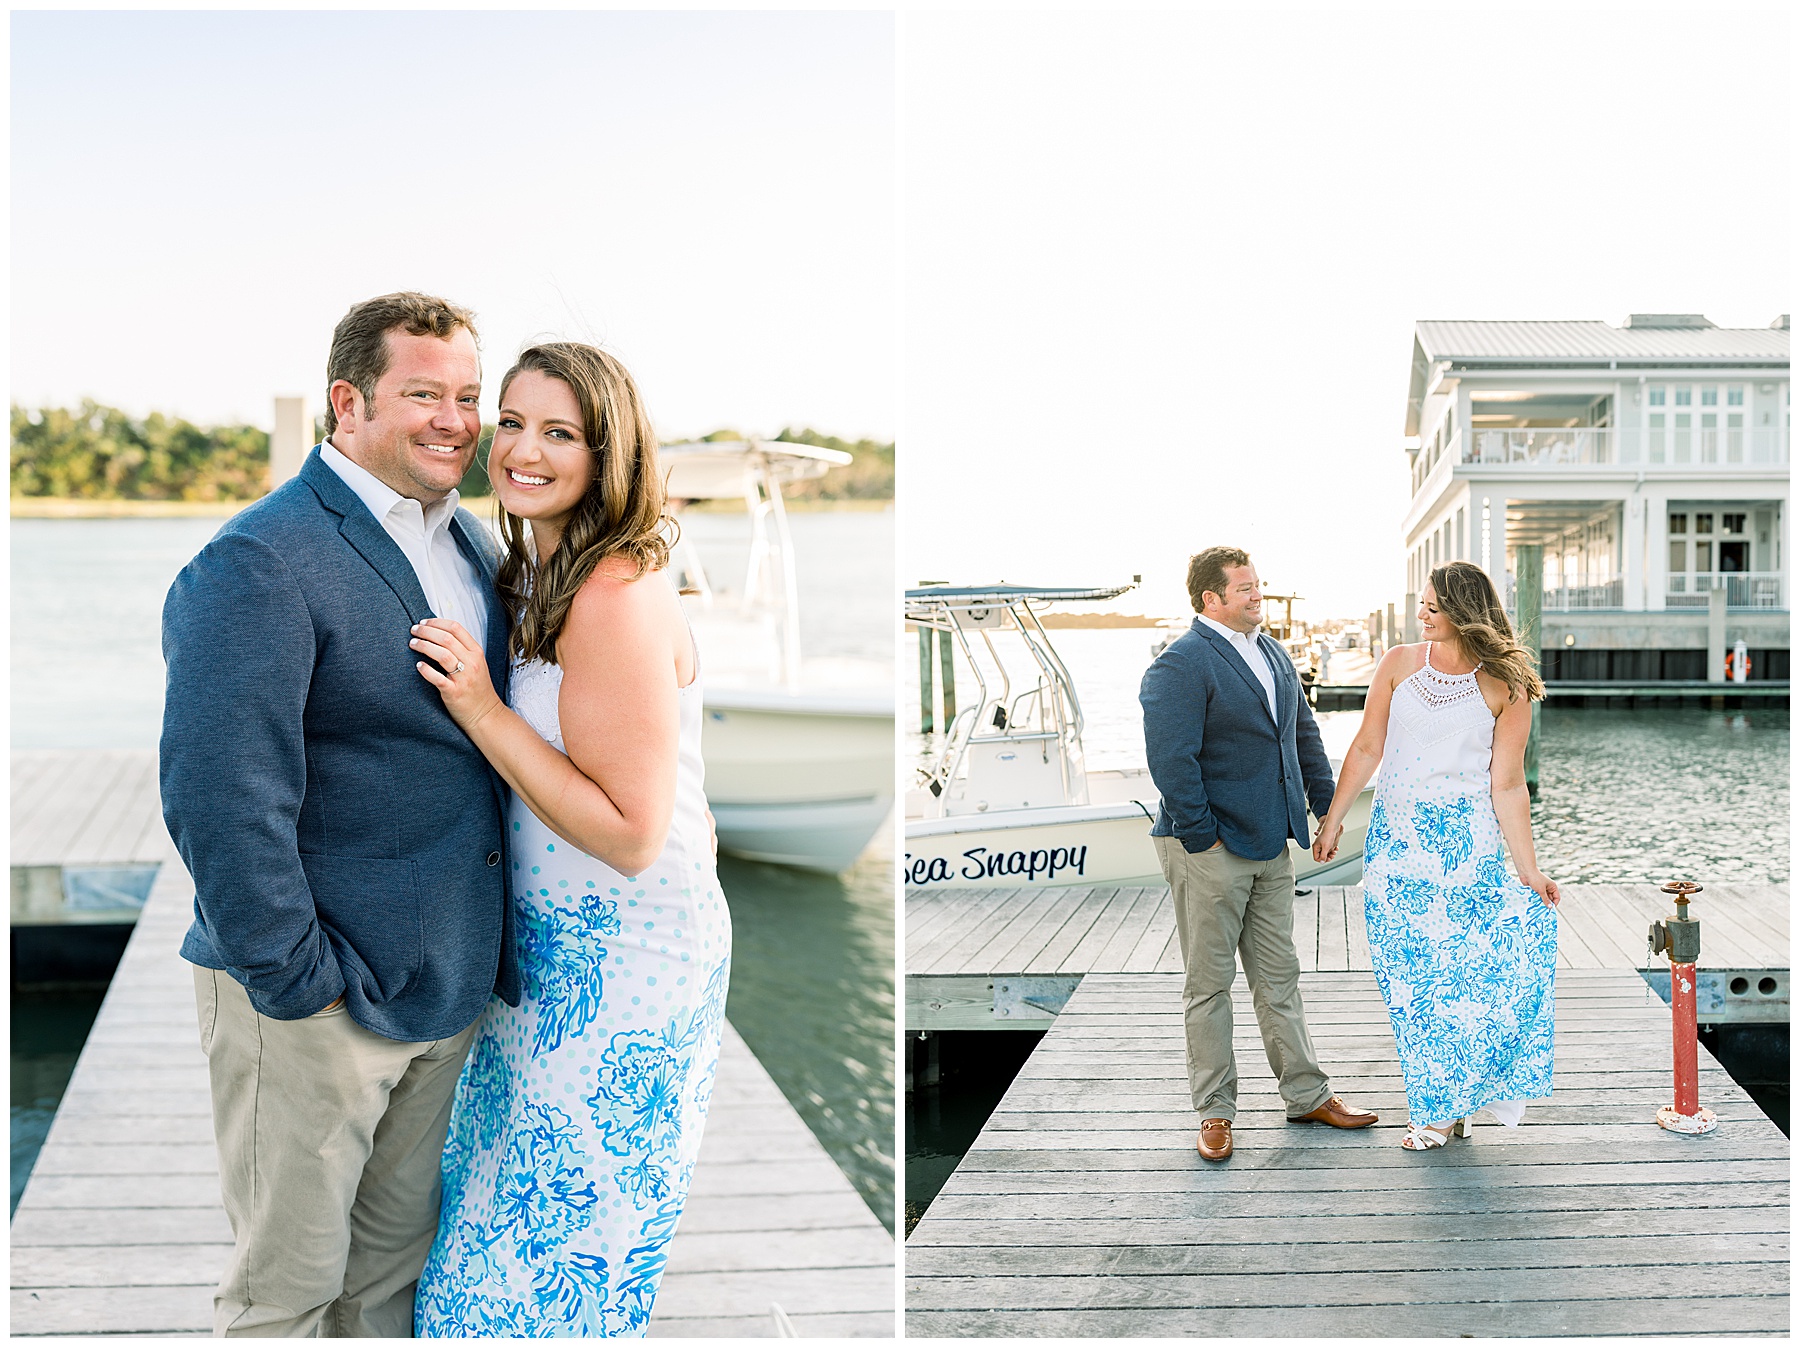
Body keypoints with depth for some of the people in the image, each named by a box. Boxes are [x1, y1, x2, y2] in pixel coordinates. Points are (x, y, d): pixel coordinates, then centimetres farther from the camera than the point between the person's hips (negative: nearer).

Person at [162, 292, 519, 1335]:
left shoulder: (471, 545, 9)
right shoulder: (259, 562, -17)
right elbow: (219, 798, -22)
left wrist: (491, 951, 10)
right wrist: (295, 979, -19)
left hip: (448, 987, 7)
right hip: (318, 996, -7)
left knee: (396, 1262, 21)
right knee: (290, 1285, 9)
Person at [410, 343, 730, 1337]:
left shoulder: (617, 596, -23)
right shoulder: (533, 575, 7)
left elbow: (630, 833, -24)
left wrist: (482, 712, -23)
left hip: (621, 967, -9)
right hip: (551, 950, 9)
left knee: (558, 1257, 5)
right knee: (503, 1211, 22)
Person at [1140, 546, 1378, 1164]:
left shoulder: (1274, 653, 12)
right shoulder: (1180, 665, -16)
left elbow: (1304, 734, 20)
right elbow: (1171, 759, -21)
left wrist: (1327, 806, 13)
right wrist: (1201, 836, -19)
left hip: (1270, 843, 8)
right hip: (1210, 848, -7)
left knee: (1279, 976, 16)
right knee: (1209, 983, 4)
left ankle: (1307, 1094, 26)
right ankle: (1215, 1111, 14)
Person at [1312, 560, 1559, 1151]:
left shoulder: (1504, 687, -3)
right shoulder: (1399, 664, 4)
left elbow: (1507, 785, -2)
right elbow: (1367, 748, 8)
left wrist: (1529, 869, -5)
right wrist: (1333, 817, 7)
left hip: (1464, 840, -3)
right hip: (1395, 836, 3)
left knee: (1457, 970, -3)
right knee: (1408, 974, 5)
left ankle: (1445, 1107, 12)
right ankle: (1437, 1102, 17)